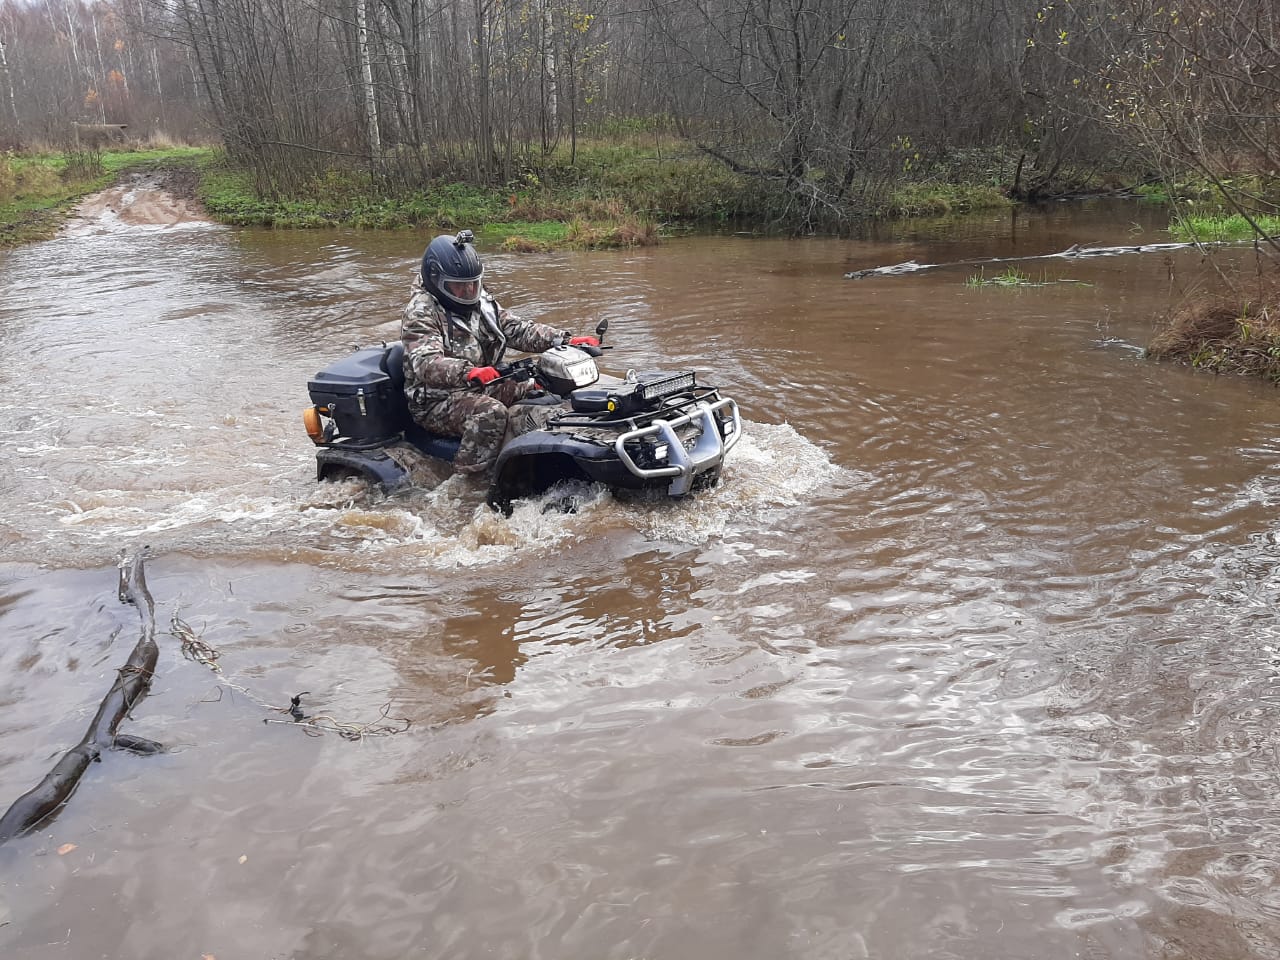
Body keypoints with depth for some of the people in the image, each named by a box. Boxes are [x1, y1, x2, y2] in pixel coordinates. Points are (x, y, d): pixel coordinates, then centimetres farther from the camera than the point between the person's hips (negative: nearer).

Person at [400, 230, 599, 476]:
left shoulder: (481, 301, 10)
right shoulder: (421, 312, -14)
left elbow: (517, 330, 5)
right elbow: (427, 363, -29)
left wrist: (565, 340, -10)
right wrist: (468, 372, -49)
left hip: (484, 388, 8)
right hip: (438, 402, -8)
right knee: (491, 412, -35)